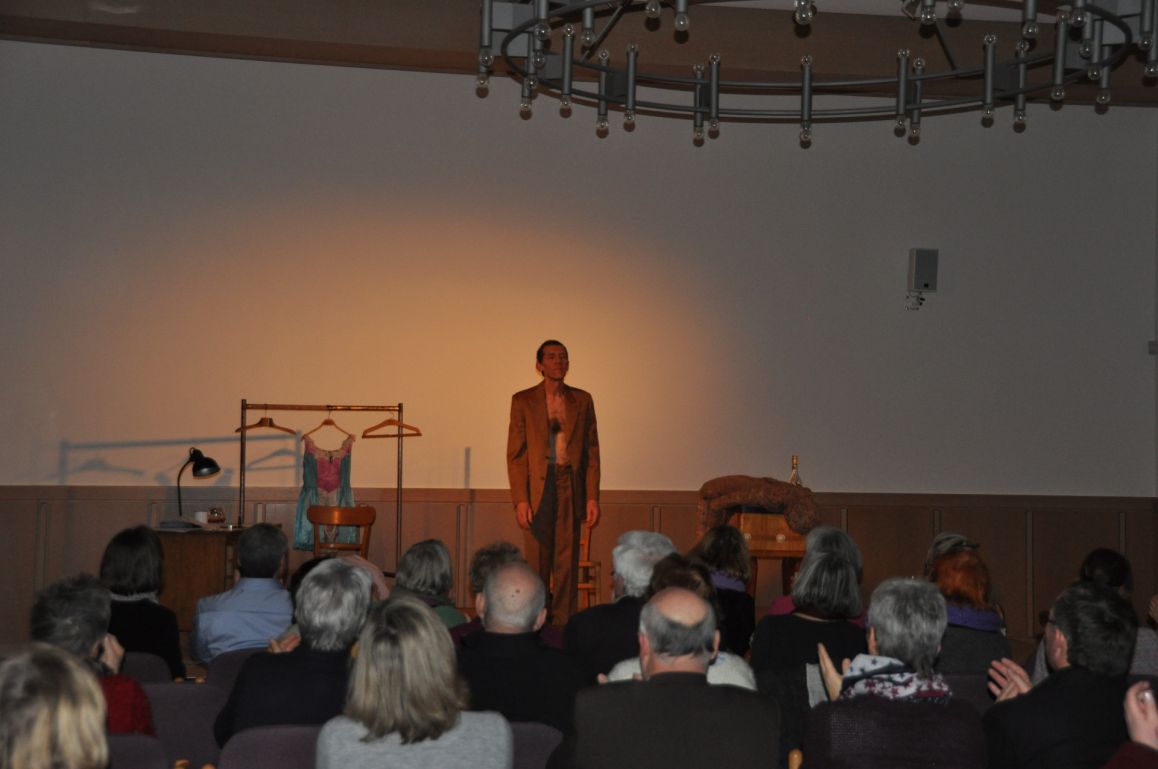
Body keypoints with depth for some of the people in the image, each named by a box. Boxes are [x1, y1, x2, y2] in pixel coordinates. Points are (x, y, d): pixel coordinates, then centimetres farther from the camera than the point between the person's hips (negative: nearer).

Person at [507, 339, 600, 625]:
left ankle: (565, 625, 6)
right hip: (538, 487, -2)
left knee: (568, 561, 2)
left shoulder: (582, 400, 10)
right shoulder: (523, 401, 4)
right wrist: (520, 499, -7)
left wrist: (592, 496, 1)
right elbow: (515, 454, 1)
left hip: (571, 487, 2)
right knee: (537, 562, -1)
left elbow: (592, 451, 9)